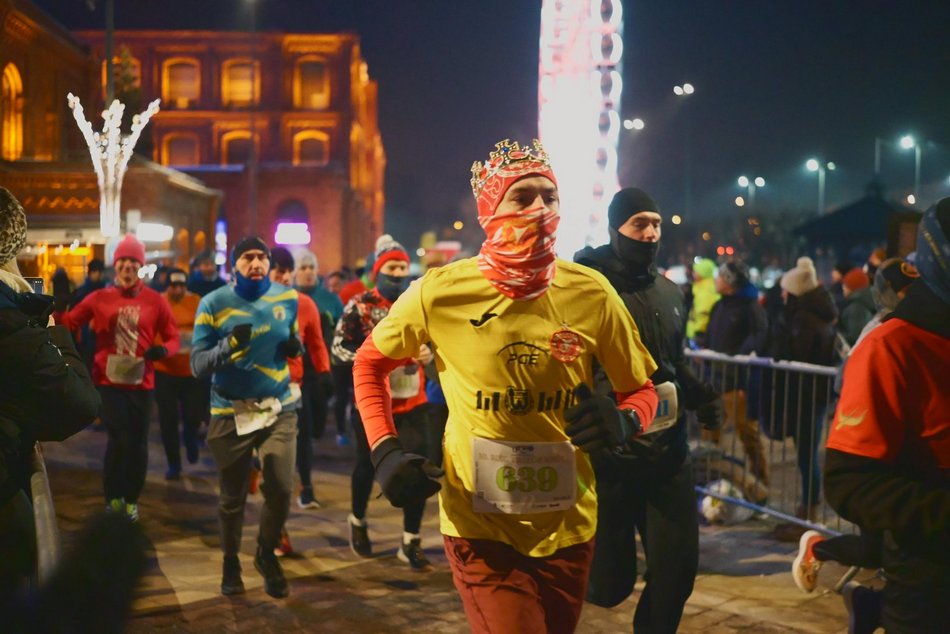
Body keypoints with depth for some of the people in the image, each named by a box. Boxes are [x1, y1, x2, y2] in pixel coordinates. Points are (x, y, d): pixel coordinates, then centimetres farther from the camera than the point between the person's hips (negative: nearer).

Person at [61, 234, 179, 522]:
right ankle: (113, 496, 12)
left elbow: (173, 337, 1)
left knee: (138, 442, 7)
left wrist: (162, 350, -20)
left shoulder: (155, 301, -1)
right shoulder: (98, 298, 1)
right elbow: (68, 324, 0)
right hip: (109, 380, -1)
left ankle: (132, 498, 25)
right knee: (119, 438, -7)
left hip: (141, 381, 1)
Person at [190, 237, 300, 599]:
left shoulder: (287, 298, 1)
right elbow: (197, 366, -12)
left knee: (281, 488, -9)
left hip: (279, 408, 2)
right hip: (230, 413, -2)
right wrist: (229, 345, -30)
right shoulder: (213, 303, -9)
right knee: (232, 497, 8)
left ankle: (267, 554, 19)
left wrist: (295, 346, -7)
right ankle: (231, 562, 32)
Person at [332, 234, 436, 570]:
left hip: (412, 401, 2)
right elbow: (339, 346, -5)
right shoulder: (360, 306, -5)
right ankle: (358, 522, 41)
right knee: (368, 464, 13)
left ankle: (411, 542, 6)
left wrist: (429, 353, -7)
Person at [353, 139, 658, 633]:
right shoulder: (440, 292, -12)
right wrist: (385, 452, -9)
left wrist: (623, 422, -20)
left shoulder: (591, 294, -8)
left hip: (568, 527, 3)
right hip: (480, 528, -3)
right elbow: (369, 363, 5)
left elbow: (641, 389, 4)